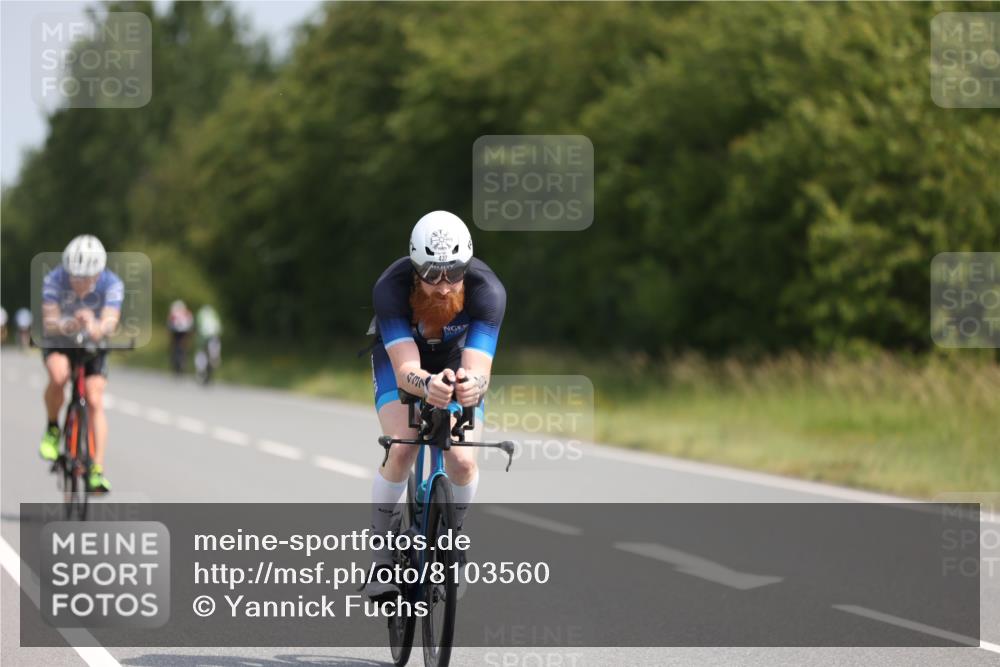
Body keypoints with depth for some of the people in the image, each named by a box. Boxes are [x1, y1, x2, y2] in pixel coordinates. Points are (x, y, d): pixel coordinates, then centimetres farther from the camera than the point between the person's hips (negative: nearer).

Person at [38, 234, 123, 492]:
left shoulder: (112, 284, -25)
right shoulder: (54, 280, -27)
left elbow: (110, 320, -38)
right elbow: (49, 323, -33)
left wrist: (97, 328, -62)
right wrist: (70, 325, -55)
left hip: (92, 343, 1)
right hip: (59, 341, -1)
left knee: (95, 401, -16)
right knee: (59, 375, -33)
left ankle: (98, 469, -13)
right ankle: (52, 429, -7)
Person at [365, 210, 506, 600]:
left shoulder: (487, 291, -36)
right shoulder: (391, 288, -37)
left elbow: (478, 370, -44)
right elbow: (406, 370, -45)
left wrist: (473, 385, -68)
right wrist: (427, 385, -68)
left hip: (457, 360, 1)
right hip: (399, 356, -1)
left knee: (463, 460, -19)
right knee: (401, 450, -25)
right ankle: (382, 559, -9)